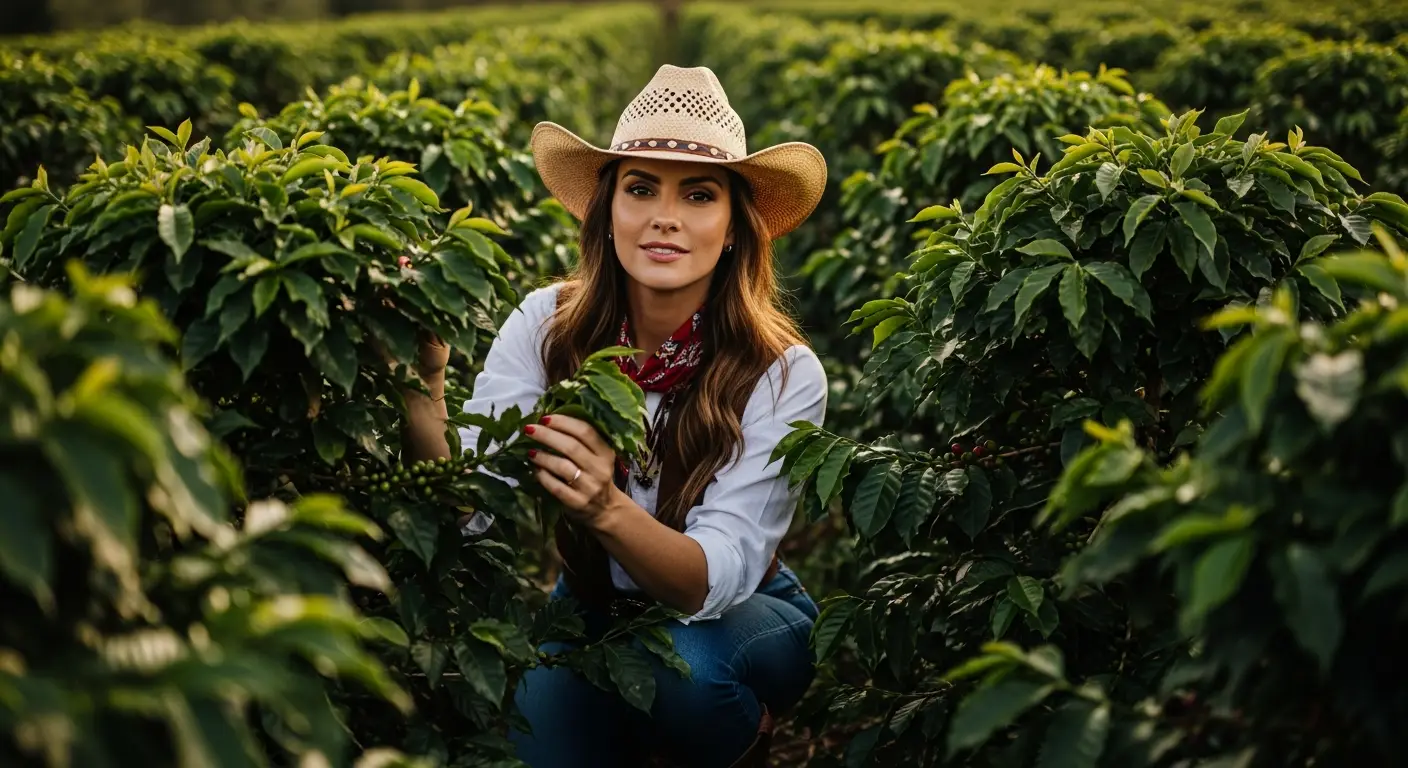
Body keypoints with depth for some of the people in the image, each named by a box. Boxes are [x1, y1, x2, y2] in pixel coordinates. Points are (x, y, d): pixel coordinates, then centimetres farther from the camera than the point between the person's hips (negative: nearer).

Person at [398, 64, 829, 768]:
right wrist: (422, 387, -41)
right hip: (593, 605, 2)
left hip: (746, 619, -2)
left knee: (679, 663, -33)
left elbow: (716, 582, -28)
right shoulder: (544, 327, -16)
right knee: (545, 702, -26)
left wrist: (609, 510, -47)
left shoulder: (782, 375, -22)